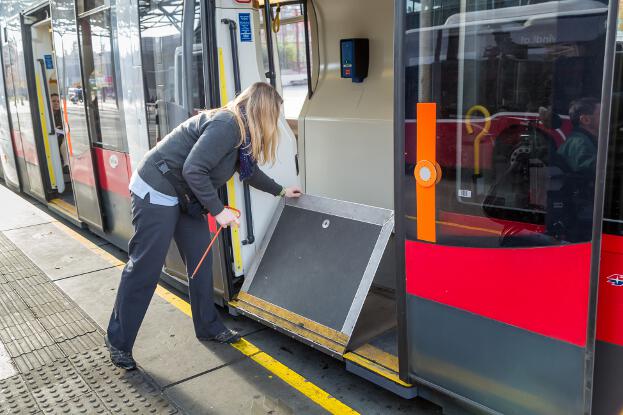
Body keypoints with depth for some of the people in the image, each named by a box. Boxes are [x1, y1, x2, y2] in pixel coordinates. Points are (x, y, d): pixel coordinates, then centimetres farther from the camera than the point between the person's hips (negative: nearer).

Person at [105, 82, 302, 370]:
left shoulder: (241, 130, 8)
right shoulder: (227, 125, -23)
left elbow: (249, 170, 25)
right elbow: (193, 170, -29)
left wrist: (280, 191, 35)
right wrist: (217, 210, -21)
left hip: (183, 197, 10)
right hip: (156, 192, -10)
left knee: (200, 260, 12)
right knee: (144, 269, -2)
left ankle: (208, 327, 27)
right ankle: (118, 341, 15)